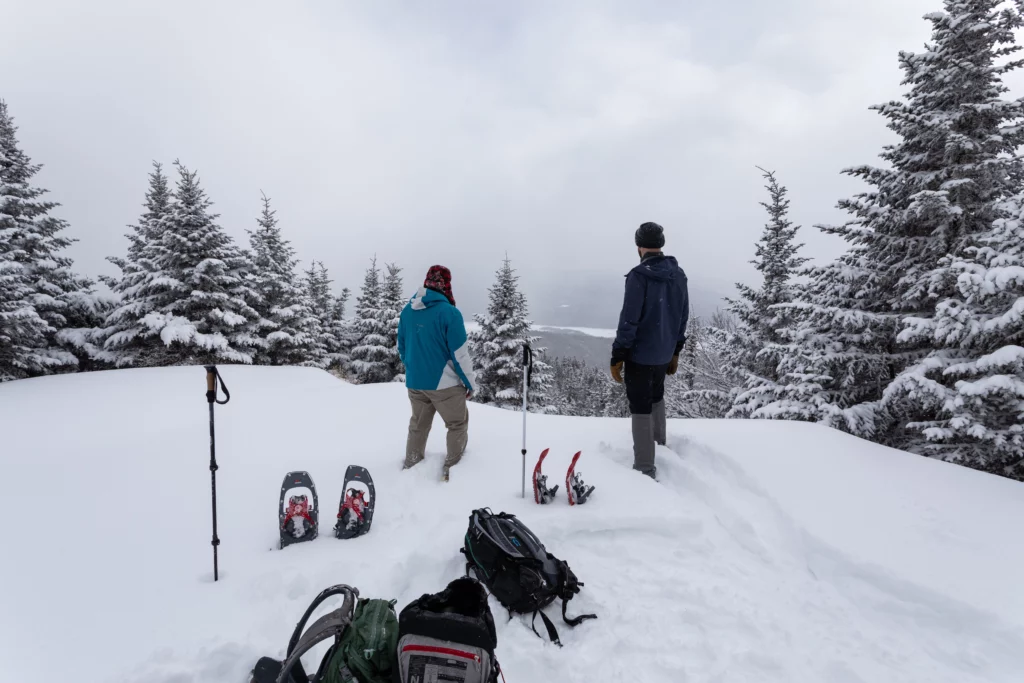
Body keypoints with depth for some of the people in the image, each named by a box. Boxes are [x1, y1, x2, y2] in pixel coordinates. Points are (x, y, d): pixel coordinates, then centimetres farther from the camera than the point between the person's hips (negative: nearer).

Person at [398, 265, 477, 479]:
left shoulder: (407, 311, 2)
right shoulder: (449, 312, -18)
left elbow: (401, 347, 12)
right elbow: (460, 353, -15)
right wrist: (471, 383, -3)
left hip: (414, 382, 6)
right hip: (444, 383, -6)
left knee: (418, 425, 22)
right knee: (458, 424, 15)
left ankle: (410, 467, 29)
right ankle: (453, 467, 20)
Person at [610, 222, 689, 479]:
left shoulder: (639, 275, -18)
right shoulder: (678, 274, 3)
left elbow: (629, 320, -20)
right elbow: (683, 317, 10)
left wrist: (617, 356, -12)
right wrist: (675, 351, 20)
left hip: (640, 354, -6)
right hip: (664, 353, 7)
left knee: (641, 408, 2)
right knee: (656, 397, 27)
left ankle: (645, 468, 7)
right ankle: (659, 446, 38)